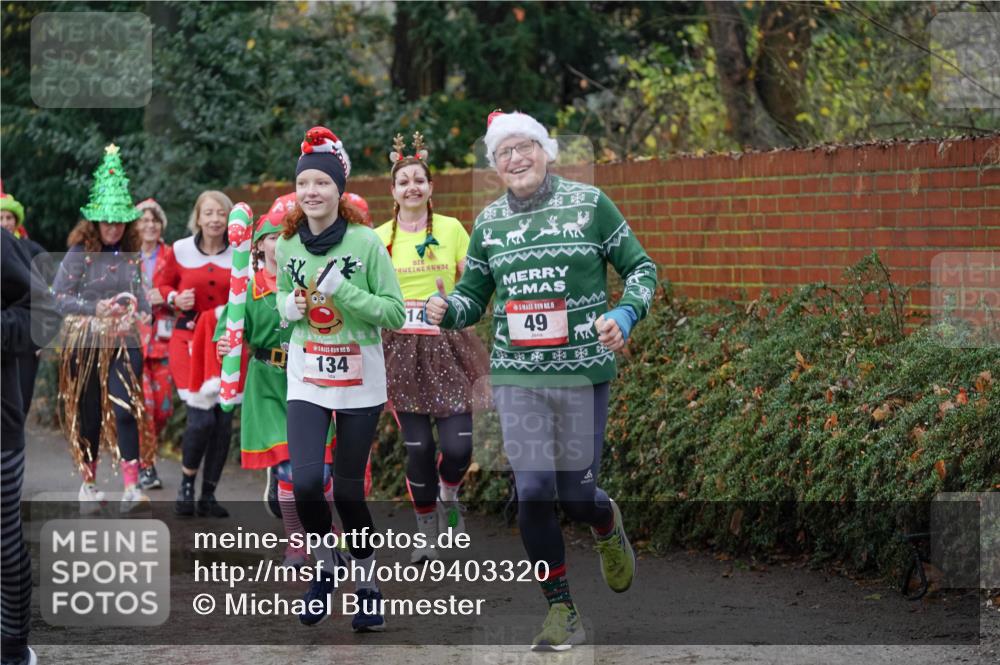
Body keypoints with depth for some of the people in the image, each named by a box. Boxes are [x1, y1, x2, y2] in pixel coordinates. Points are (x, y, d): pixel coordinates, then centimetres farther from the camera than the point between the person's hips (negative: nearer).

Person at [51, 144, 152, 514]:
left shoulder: (131, 256, 8)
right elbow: (57, 297, -8)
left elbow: (140, 296, 16)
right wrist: (94, 308, -19)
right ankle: (88, 484, 20)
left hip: (124, 342, 2)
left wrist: (139, 313, -6)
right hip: (85, 342, -2)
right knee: (89, 414, 6)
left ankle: (132, 488, -14)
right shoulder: (80, 253, -5)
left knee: (126, 410, -12)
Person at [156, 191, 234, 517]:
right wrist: (174, 298, -6)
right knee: (201, 417, -14)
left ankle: (208, 495, 13)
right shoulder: (181, 250, -1)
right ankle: (186, 484, 10)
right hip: (189, 339, -2)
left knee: (224, 419, 0)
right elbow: (162, 282, 14)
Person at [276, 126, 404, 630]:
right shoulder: (288, 245, 1)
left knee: (348, 489, 2)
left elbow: (394, 313, -10)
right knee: (305, 482, -14)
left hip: (359, 383, -2)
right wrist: (287, 306, -6)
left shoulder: (366, 242, -11)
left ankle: (367, 582, 25)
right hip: (307, 380, 2)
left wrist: (343, 291, -22)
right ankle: (327, 569, 13)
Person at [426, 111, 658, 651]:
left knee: (576, 494, 1)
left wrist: (625, 313, -13)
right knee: (533, 492, -8)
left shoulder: (589, 204, 0)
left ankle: (607, 526, 41)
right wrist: (445, 310, -6)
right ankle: (561, 610, 7)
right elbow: (473, 297, 17)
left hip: (583, 371, -2)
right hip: (516, 376, 2)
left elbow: (640, 267, 6)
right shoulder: (488, 223, 9)